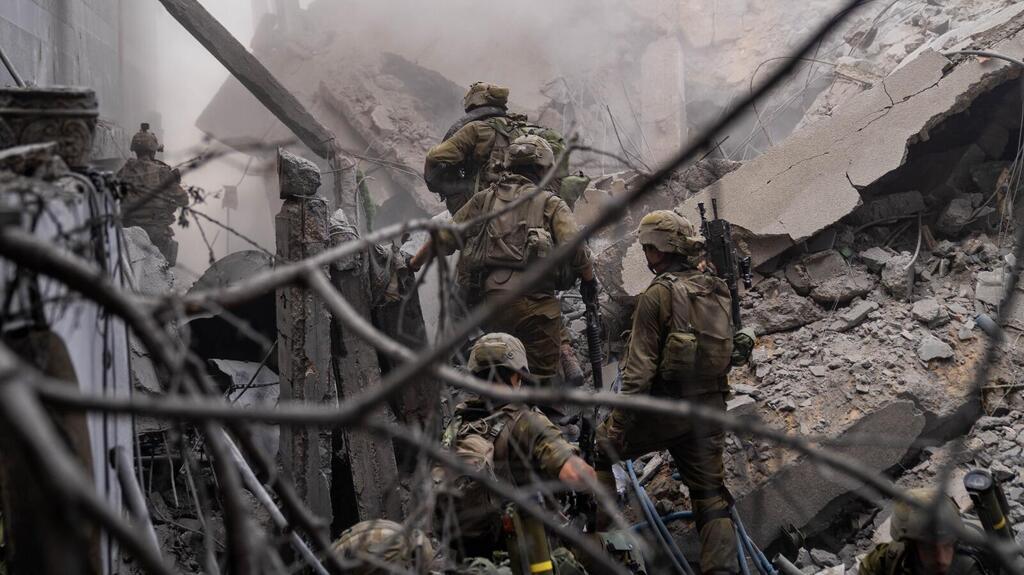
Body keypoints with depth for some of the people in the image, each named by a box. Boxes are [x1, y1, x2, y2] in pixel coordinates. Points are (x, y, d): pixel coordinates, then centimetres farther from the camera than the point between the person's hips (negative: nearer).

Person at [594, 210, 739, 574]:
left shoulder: (658, 295, -13)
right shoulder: (718, 292, 8)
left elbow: (640, 367, -17)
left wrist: (619, 420, -13)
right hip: (710, 411, 6)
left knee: (599, 448, 15)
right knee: (711, 496, 11)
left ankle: (594, 533, 15)